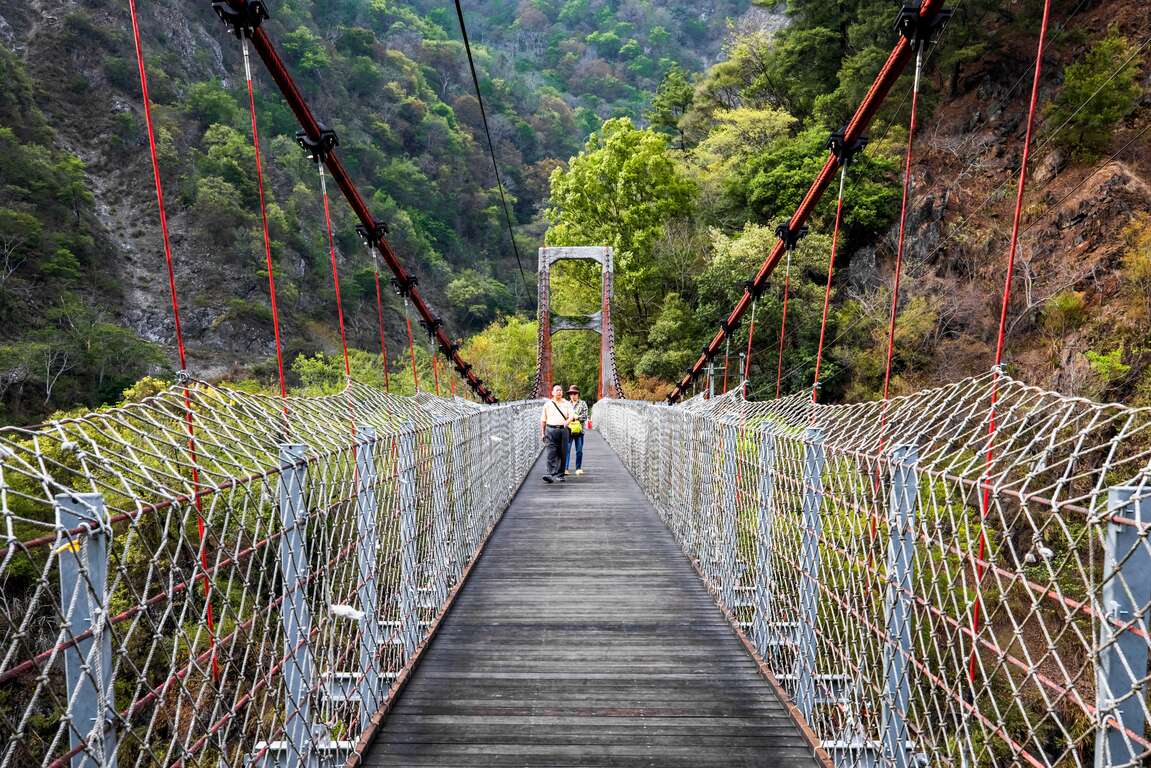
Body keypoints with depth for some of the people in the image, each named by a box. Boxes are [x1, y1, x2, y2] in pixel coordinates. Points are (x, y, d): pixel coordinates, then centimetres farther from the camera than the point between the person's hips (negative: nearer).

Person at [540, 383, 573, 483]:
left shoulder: (566, 404, 13)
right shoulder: (547, 404, 11)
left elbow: (571, 415, 2)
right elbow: (543, 420, 13)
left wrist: (567, 421, -21)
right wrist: (542, 433, 7)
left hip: (563, 430, 1)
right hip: (551, 430, -1)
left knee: (562, 454, 3)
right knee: (551, 453, -12)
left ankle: (560, 475, 12)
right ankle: (550, 474, -18)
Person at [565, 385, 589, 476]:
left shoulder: (583, 404, 8)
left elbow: (585, 416, -1)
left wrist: (576, 417, -13)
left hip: (579, 430, -1)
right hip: (568, 429, 1)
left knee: (579, 450, 3)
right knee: (567, 449, -7)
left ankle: (578, 468, 13)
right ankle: (565, 468, -5)